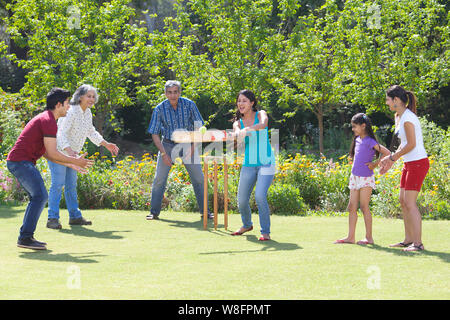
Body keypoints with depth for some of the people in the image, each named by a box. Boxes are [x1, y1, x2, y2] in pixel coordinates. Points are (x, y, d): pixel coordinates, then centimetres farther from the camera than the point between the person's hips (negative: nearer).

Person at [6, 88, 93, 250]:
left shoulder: (45, 119, 20)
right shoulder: (48, 121, -13)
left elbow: (48, 153, 23)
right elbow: (52, 153, -16)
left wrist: (71, 165, 22)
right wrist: (74, 161, -5)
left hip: (16, 162, 11)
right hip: (21, 161, -11)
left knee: (38, 197, 11)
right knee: (40, 196, -14)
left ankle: (25, 237, 11)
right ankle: (25, 237, -15)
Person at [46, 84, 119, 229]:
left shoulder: (87, 112, 6)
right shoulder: (71, 112, -22)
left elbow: (91, 131, 21)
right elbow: (62, 133, -32)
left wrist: (106, 144, 16)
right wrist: (68, 150, -47)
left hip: (72, 153, 9)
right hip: (58, 151, -9)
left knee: (71, 185, 12)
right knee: (58, 183, -13)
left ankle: (75, 216, 18)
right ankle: (52, 219, -12)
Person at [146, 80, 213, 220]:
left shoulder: (189, 105, -11)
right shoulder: (160, 109, -12)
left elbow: (199, 126, -3)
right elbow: (155, 134, -6)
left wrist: (193, 146, -13)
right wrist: (163, 153, -14)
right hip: (167, 145, 0)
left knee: (198, 178, -2)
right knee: (159, 178, -7)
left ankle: (204, 211, 9)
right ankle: (154, 212, 3)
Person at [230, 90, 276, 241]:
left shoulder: (261, 114, -2)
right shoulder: (237, 123, 5)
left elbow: (263, 124, -28)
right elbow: (238, 138, -18)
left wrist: (247, 129, -46)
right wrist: (240, 135, -44)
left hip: (266, 162, -4)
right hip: (249, 164, 4)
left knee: (260, 196, -21)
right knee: (242, 200, 5)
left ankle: (265, 232, -10)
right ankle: (247, 225, 35)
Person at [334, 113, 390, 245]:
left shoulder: (370, 142, -14)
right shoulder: (357, 140, 10)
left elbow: (387, 153, -20)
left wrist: (375, 164, -14)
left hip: (366, 179, -8)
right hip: (354, 177, 8)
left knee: (364, 207, -6)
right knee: (352, 207, 8)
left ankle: (369, 237, 0)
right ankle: (350, 237, 12)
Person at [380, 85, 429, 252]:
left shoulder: (407, 118, -17)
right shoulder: (399, 116, 14)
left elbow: (411, 145, -18)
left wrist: (392, 157, -9)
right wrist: (391, 160, 12)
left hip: (418, 163, -10)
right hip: (409, 163, 10)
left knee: (410, 203, -11)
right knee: (403, 201, 11)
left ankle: (418, 243, -9)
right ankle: (408, 240, 17)